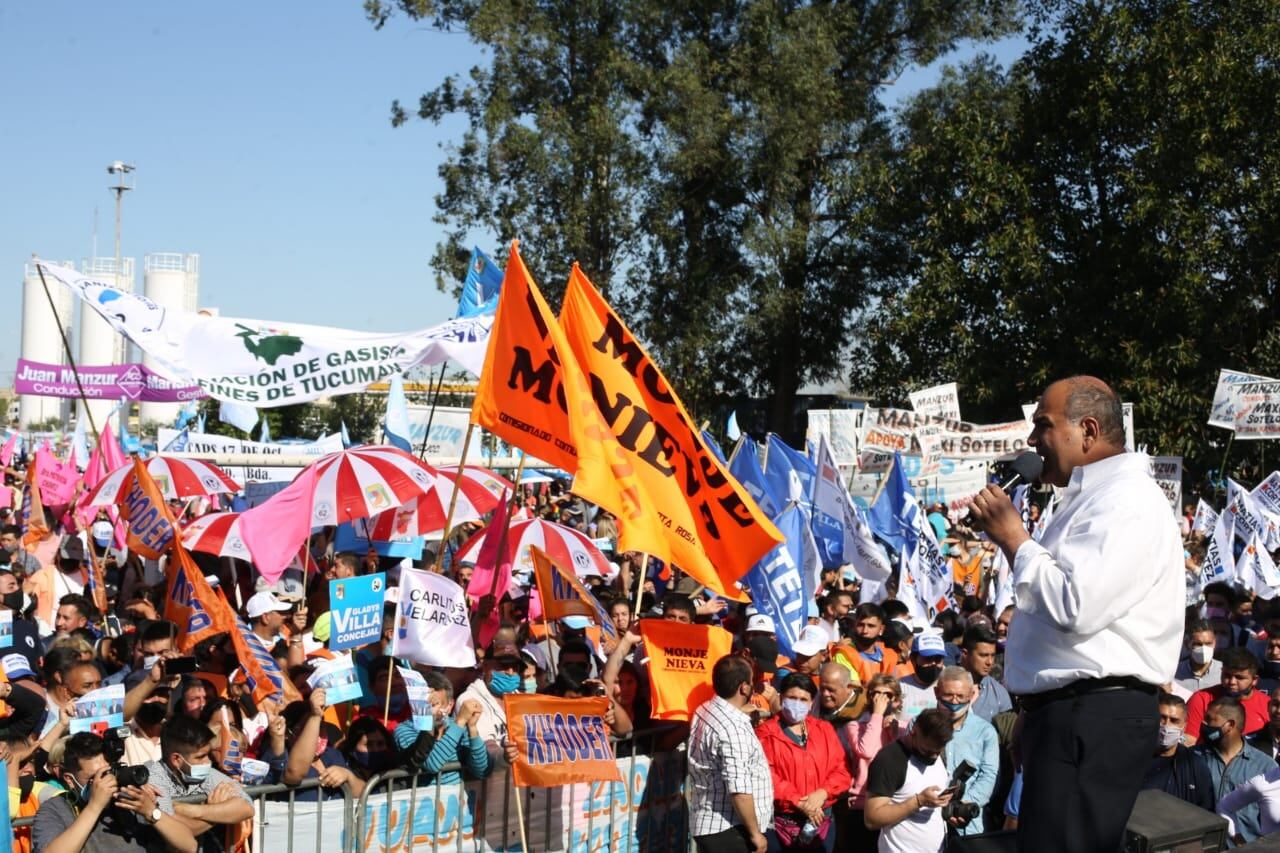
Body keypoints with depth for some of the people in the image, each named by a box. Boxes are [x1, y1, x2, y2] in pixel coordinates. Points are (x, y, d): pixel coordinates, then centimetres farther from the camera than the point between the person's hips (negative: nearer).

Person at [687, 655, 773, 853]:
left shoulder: (704, 711, 8)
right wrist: (755, 833, -15)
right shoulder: (733, 728, -22)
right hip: (730, 830, -10)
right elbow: (739, 790, -24)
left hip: (707, 823, 10)